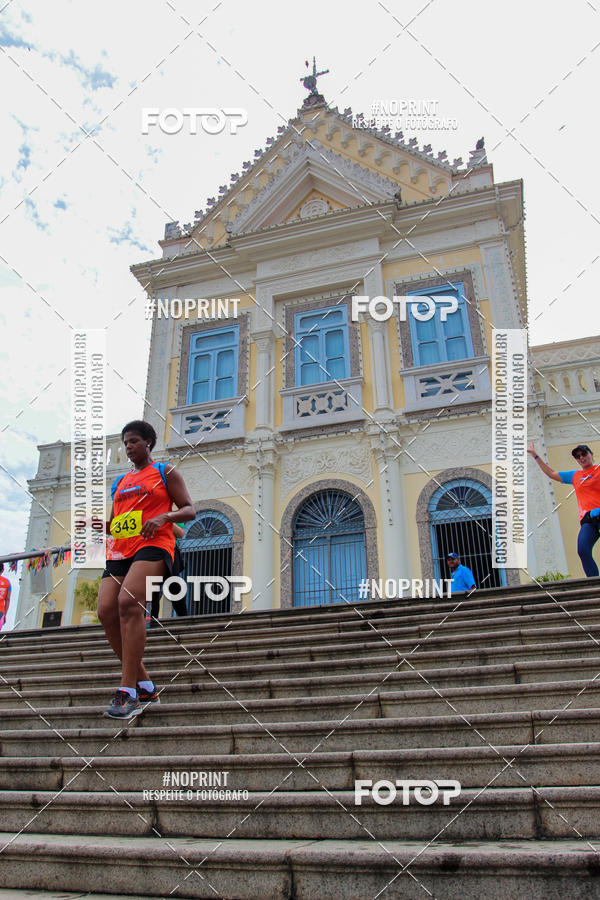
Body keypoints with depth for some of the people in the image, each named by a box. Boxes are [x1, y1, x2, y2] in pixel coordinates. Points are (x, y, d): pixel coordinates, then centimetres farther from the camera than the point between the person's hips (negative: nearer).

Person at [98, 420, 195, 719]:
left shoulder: (165, 472, 11)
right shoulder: (120, 482, 27)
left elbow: (189, 510, 4)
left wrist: (163, 516, -15)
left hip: (153, 546, -6)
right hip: (120, 550, 7)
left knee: (129, 602, -28)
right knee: (106, 610, -11)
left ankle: (128, 692, -28)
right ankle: (145, 686, 2)